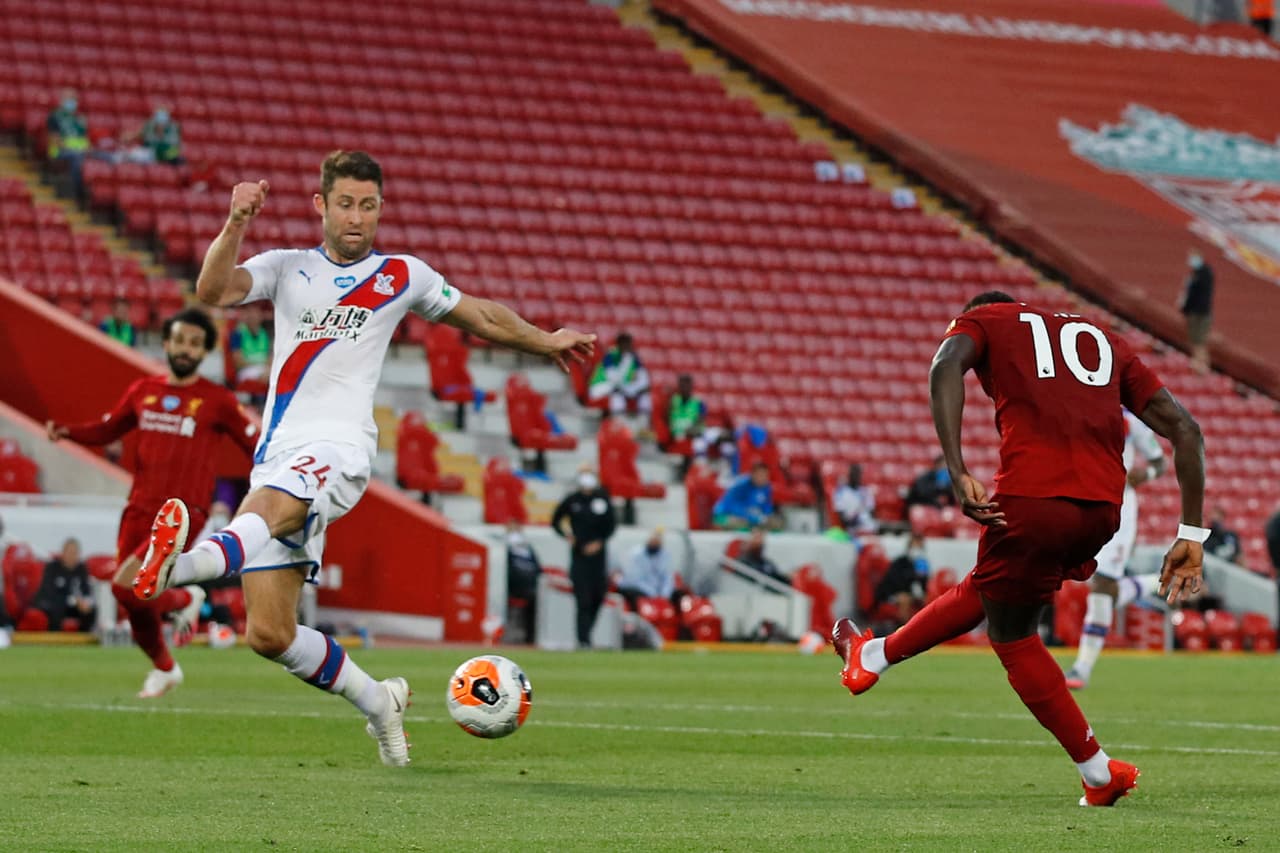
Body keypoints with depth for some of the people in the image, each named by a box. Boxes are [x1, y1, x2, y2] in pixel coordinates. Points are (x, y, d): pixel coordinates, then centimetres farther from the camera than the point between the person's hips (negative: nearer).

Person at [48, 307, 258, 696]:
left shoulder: (217, 401, -1)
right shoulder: (143, 391, 10)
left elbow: (254, 444, 3)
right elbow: (106, 429, 21)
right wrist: (66, 431, 3)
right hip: (140, 510, 5)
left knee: (126, 586, -22)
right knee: (134, 605, 7)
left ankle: (185, 600, 8)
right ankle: (164, 668, 34)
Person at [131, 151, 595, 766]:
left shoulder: (402, 276, 14)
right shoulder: (286, 268, 15)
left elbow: (482, 317, 31)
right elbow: (213, 291, -3)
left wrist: (547, 343, 36)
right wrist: (236, 225, -18)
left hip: (338, 453, -3)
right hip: (278, 455, 3)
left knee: (269, 508, -38)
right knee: (269, 635, -2)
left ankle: (180, 565, -68)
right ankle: (377, 702, 19)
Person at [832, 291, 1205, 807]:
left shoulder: (983, 321, 18)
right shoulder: (1104, 341, 29)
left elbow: (946, 367, -8)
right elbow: (1186, 430, 18)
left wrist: (959, 475, -16)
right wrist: (1191, 537, 17)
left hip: (1032, 499, -6)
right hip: (1102, 511, 6)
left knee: (1014, 639, 18)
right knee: (987, 590, 29)